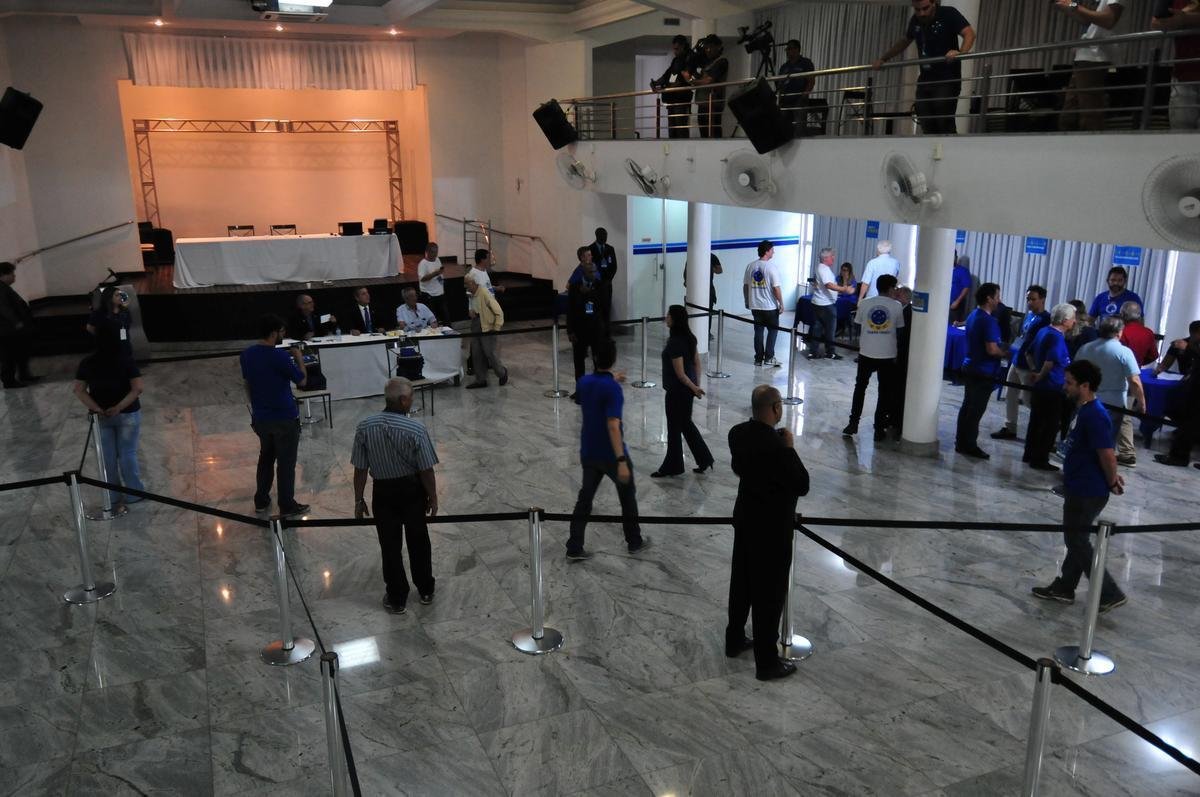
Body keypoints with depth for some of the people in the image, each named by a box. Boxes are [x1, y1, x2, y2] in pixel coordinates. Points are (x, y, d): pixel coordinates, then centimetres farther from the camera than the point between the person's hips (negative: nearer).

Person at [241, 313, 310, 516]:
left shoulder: (246, 355, 0)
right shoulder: (280, 357, -22)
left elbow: (247, 385, 10)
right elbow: (302, 381, -11)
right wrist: (298, 357, 2)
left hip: (260, 417, 7)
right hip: (285, 418, -6)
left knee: (265, 457, 21)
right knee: (286, 462, 5)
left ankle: (261, 500, 29)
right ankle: (287, 505, 14)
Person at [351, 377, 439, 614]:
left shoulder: (364, 427, -15)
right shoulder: (416, 430, -23)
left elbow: (360, 469, -9)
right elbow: (426, 470, -15)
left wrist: (359, 500, 3)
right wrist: (433, 497, 0)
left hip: (383, 492, 1)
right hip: (412, 490, -1)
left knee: (390, 545, 14)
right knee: (418, 541, 19)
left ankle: (396, 599, 26)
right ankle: (426, 590, 35)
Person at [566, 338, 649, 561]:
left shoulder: (584, 382, -2)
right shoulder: (613, 388, -23)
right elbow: (613, 426, -28)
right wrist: (621, 460, -28)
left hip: (588, 453, 5)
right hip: (611, 454, -5)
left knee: (585, 498, 12)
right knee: (627, 495, 16)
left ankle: (574, 548, 10)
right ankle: (634, 541, 30)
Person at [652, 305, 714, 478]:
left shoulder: (675, 343, -24)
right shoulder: (689, 337, 3)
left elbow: (680, 374, -22)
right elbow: (697, 363, 10)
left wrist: (694, 388, -10)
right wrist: (696, 385, 13)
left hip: (677, 391, -9)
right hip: (688, 389, 9)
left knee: (674, 428, 6)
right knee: (686, 423, 21)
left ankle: (672, 467, 21)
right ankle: (704, 459, 26)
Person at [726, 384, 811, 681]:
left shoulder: (737, 433, -5)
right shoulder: (776, 445, -29)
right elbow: (802, 486, -21)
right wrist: (790, 448, -15)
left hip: (745, 518, 8)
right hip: (772, 527, -8)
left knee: (741, 582, 22)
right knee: (769, 594, 5)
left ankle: (735, 640, 38)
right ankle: (767, 662, 17)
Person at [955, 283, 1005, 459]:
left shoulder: (973, 315, 10)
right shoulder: (989, 321, -20)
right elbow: (992, 349, -24)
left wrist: (1000, 347, 16)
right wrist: (1006, 353, -6)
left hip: (970, 367, 9)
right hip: (983, 372, -9)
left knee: (967, 406, 15)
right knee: (976, 410, -1)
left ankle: (961, 442, 22)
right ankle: (969, 446, 6)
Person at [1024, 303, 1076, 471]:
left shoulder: (1044, 332, 8)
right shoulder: (1057, 337, -20)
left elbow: (1029, 354, 19)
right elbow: (1050, 361, -33)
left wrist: (1034, 370, 12)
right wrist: (1040, 375, -18)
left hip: (1039, 387, 9)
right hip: (1051, 389, -9)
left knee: (1036, 422, 17)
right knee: (1050, 426, 1)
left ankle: (1029, 455, 26)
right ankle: (1040, 460, 6)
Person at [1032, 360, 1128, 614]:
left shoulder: (1094, 416, -24)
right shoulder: (1084, 410, 7)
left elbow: (1107, 455, -24)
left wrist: (1112, 483, -10)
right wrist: (1111, 477, 12)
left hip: (1088, 493, -10)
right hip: (1078, 488, 10)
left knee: (1077, 541, 1)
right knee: (1075, 538, 18)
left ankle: (1110, 594, 11)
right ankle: (1064, 587, 30)